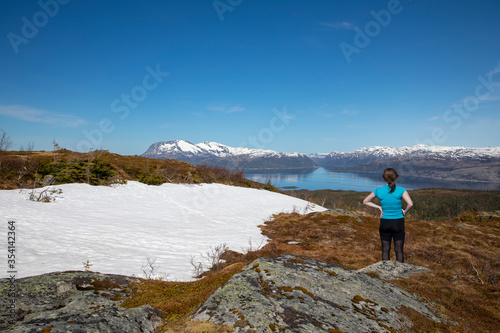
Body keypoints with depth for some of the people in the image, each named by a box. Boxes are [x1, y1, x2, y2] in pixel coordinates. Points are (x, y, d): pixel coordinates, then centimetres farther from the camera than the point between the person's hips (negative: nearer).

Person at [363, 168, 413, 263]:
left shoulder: (379, 191, -5)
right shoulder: (401, 190, -11)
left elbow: (365, 201, 5)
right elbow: (410, 204, -23)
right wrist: (405, 211, -4)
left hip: (384, 223, 1)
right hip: (398, 223, -1)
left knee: (385, 250, 12)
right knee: (399, 250, 11)